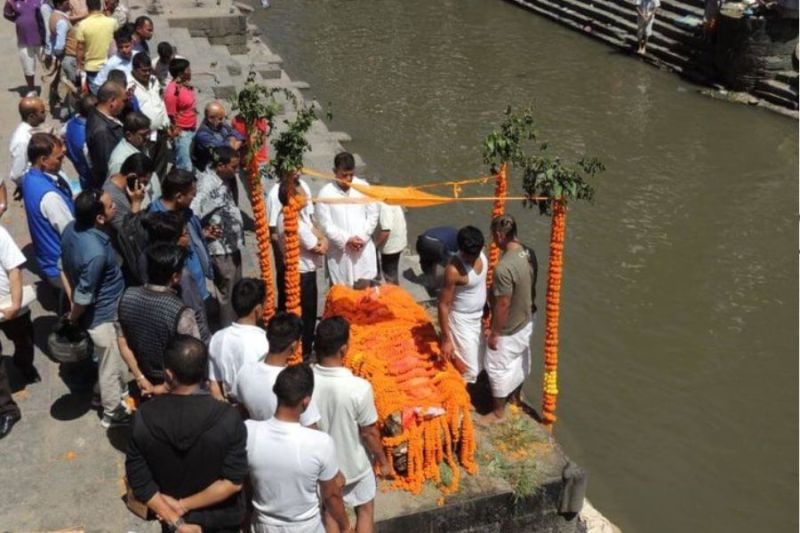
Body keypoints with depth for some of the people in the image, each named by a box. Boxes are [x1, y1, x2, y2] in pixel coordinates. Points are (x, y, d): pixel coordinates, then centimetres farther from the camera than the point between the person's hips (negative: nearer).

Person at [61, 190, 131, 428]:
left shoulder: (72, 228, -11)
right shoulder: (96, 253, -38)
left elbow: (67, 268, 5)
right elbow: (83, 298, -28)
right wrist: (73, 319, -8)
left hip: (103, 310, 8)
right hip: (103, 316, -8)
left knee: (117, 359, 28)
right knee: (111, 365, 15)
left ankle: (120, 394, 51)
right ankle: (113, 413, 36)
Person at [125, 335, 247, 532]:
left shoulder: (144, 418, -23)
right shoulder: (227, 417, -29)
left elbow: (139, 481, -16)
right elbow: (233, 482, -26)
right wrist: (184, 504, -18)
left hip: (171, 515, 2)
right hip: (221, 516, -1)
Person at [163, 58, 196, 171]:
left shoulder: (185, 85, 3)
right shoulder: (172, 91, -22)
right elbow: (171, 116, -18)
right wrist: (175, 134, -15)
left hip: (191, 130, 9)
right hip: (181, 133, -9)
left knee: (189, 162, 20)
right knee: (184, 167, 0)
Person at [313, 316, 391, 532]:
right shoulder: (359, 388, -32)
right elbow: (369, 433, -19)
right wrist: (383, 461, 0)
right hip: (353, 464, -3)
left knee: (329, 512, 26)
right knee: (365, 511, 24)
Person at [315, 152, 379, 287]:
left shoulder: (364, 187, 0)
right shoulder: (325, 193, -8)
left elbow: (373, 215, 1)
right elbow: (326, 225, -9)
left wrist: (362, 237, -11)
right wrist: (347, 240, -16)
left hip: (364, 249, 2)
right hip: (340, 252, -2)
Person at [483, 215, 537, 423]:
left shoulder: (503, 267, -34)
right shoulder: (528, 253, -8)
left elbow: (503, 305, -27)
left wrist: (494, 333, -15)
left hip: (508, 329, -8)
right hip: (526, 321, 8)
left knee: (498, 369, 12)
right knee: (519, 361, 28)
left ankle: (498, 412, 29)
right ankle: (515, 396, 49)